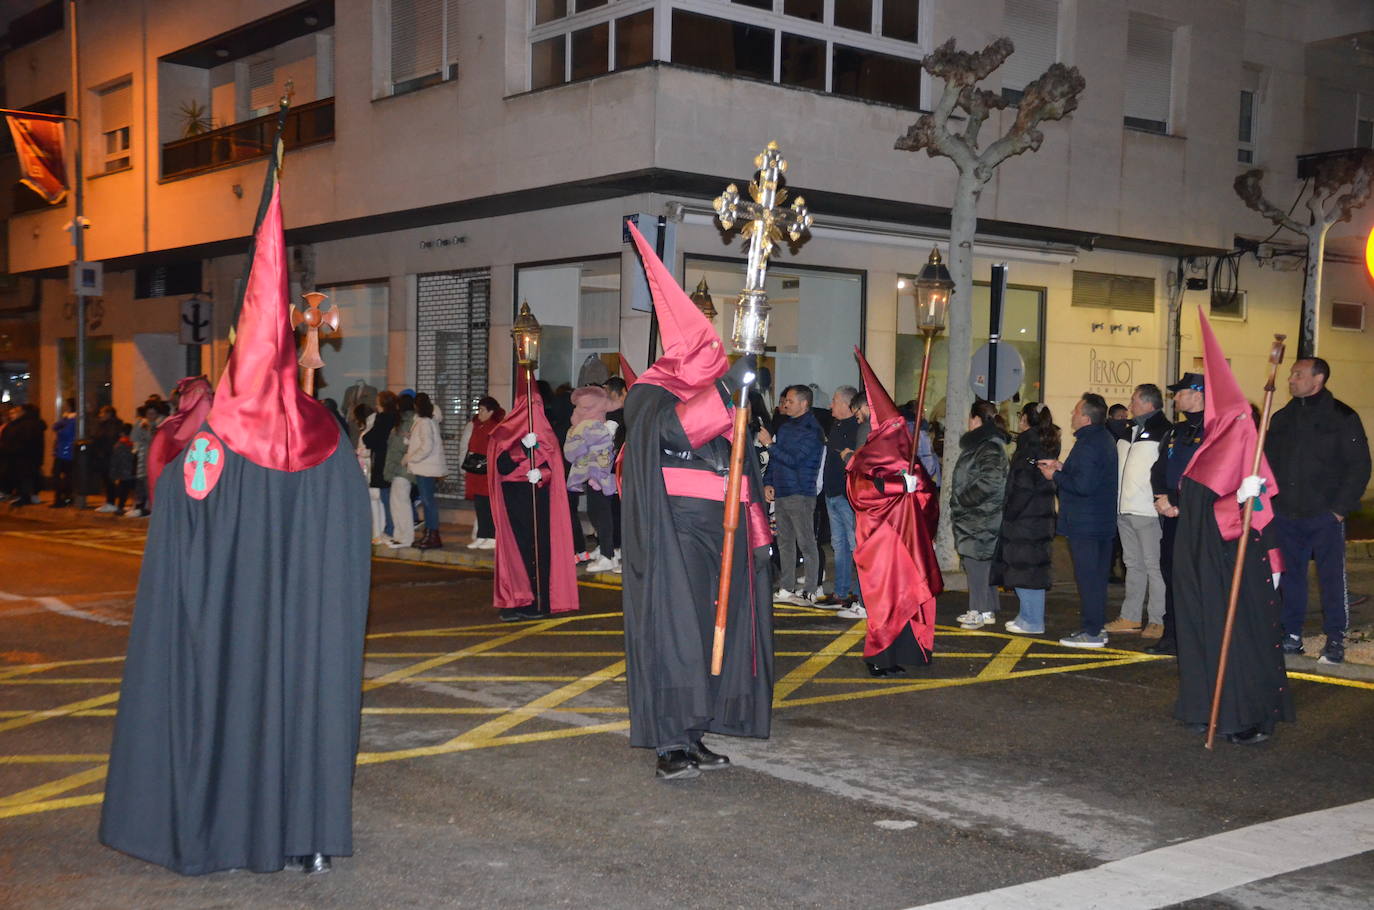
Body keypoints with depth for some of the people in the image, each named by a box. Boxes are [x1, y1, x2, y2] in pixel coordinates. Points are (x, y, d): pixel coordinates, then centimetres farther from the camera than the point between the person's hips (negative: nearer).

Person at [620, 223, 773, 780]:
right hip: (674, 535, -7)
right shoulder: (651, 393, -3)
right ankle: (669, 745, -9)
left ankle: (692, 735, 15)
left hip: (721, 534, 7)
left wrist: (756, 531, 20)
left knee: (716, 627, 7)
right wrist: (725, 390, -33)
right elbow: (672, 428, -26)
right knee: (673, 628, -10)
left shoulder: (721, 396, 17)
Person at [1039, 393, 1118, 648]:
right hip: (1103, 521, 10)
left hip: (1084, 523, -10)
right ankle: (1097, 627, 21)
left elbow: (1082, 485, -26)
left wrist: (1055, 475, -12)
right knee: (1098, 576, 14)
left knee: (1087, 576, -6)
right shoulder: (1105, 439, 13)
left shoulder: (1087, 445, -20)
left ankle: (1091, 633, -3)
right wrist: (1061, 467, 12)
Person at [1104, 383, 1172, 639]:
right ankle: (1130, 618, 20)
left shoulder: (1163, 432, -9)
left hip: (1149, 512, -9)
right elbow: (1116, 466, 24)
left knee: (1154, 565, -4)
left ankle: (1158, 621, 0)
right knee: (1133, 564, 13)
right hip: (1125, 510, 9)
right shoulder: (1128, 431, 16)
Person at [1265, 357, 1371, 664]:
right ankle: (1292, 636, 18)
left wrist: (1341, 507, -10)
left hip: (1325, 515, -5)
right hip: (1287, 516, 5)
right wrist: (1271, 501, 6)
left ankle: (1335, 640, 9)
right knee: (1290, 576, 9)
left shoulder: (1341, 417, -4)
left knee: (1332, 577, 0)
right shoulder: (1282, 418, 11)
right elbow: (1267, 461, 17)